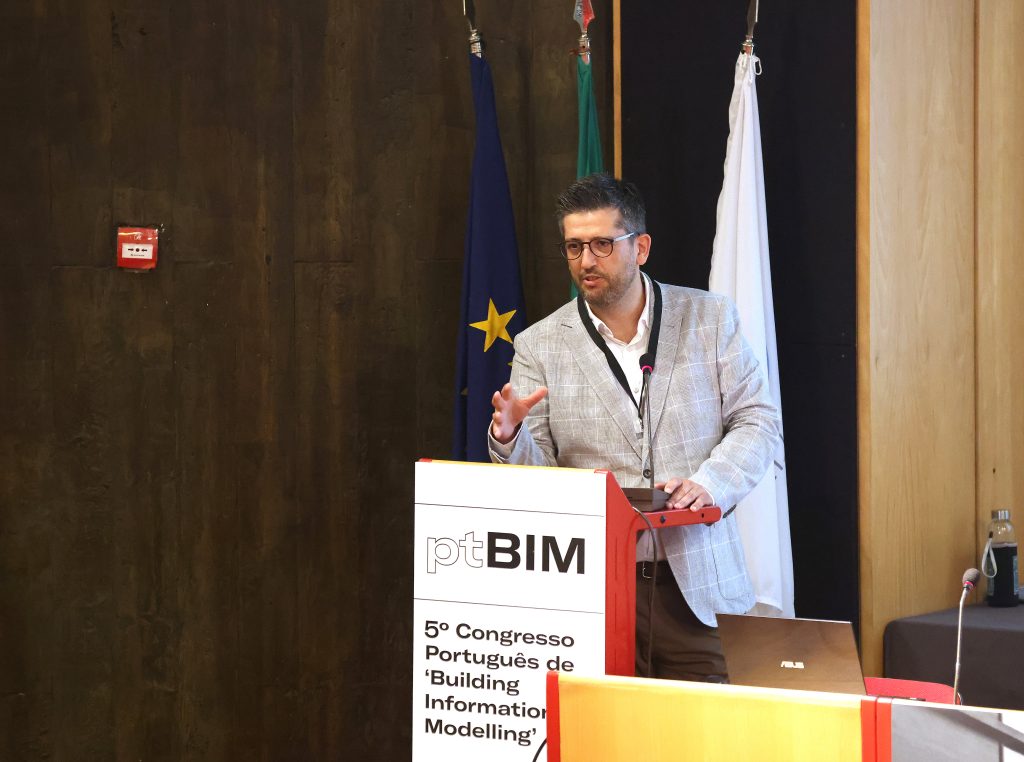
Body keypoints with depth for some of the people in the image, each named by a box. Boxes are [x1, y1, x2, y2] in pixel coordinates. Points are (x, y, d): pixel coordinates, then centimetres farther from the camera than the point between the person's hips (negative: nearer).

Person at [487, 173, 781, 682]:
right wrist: (509, 436, -18)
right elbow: (536, 472, 4)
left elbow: (756, 420, 4)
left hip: (698, 584, 0)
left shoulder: (710, 319, 7)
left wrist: (708, 484, -13)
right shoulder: (540, 345, 5)